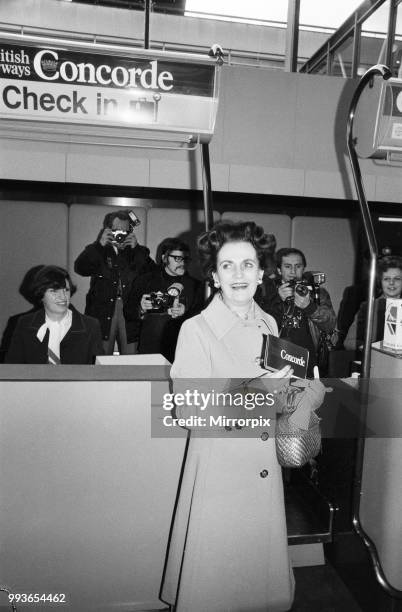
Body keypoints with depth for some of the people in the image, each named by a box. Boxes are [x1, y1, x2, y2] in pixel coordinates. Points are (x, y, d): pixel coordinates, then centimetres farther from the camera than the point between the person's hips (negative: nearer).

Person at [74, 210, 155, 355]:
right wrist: (100, 244, -14)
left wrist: (136, 248, -12)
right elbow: (80, 268, -8)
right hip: (102, 314, -1)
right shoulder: (99, 251, 9)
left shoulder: (136, 252, 11)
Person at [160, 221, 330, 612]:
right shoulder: (195, 330, -15)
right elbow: (188, 413, -19)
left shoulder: (269, 324, 3)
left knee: (263, 570, 22)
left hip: (265, 467, 5)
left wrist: (304, 388, -3)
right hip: (218, 469, -5)